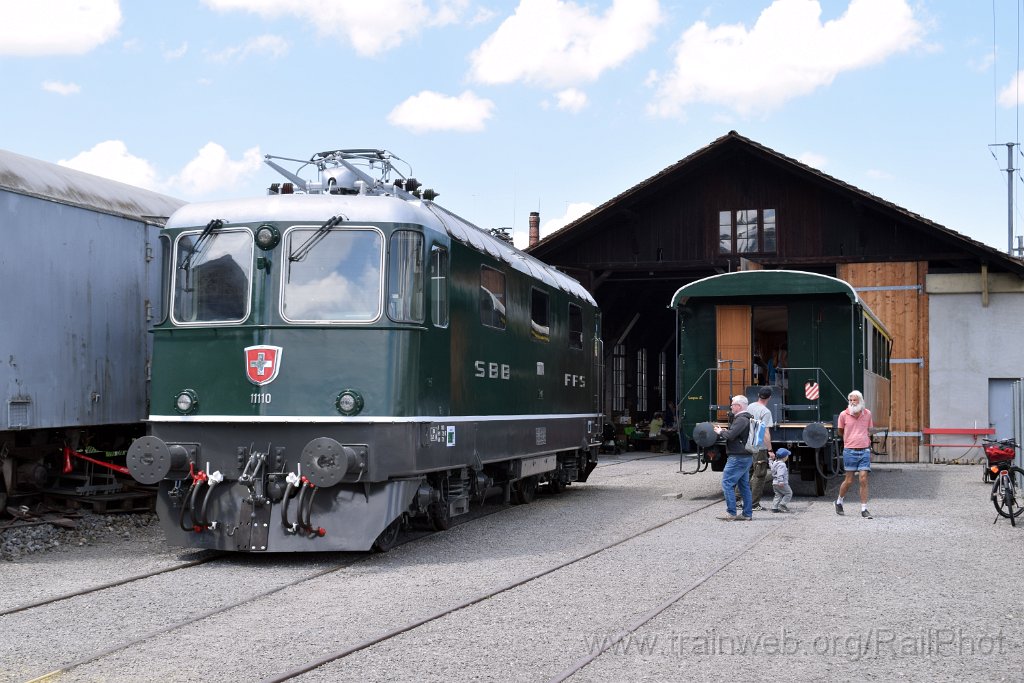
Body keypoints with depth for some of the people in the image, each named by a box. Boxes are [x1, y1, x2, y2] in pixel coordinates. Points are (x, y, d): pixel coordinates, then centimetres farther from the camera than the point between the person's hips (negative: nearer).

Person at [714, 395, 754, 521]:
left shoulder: (741, 420, -16)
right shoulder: (746, 418, 18)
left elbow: (731, 435, -24)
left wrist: (720, 432, -6)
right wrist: (724, 431, 10)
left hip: (738, 457, -11)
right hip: (746, 457, 11)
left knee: (727, 483, -8)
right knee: (744, 485, 12)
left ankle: (731, 513, -9)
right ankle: (747, 514, 14)